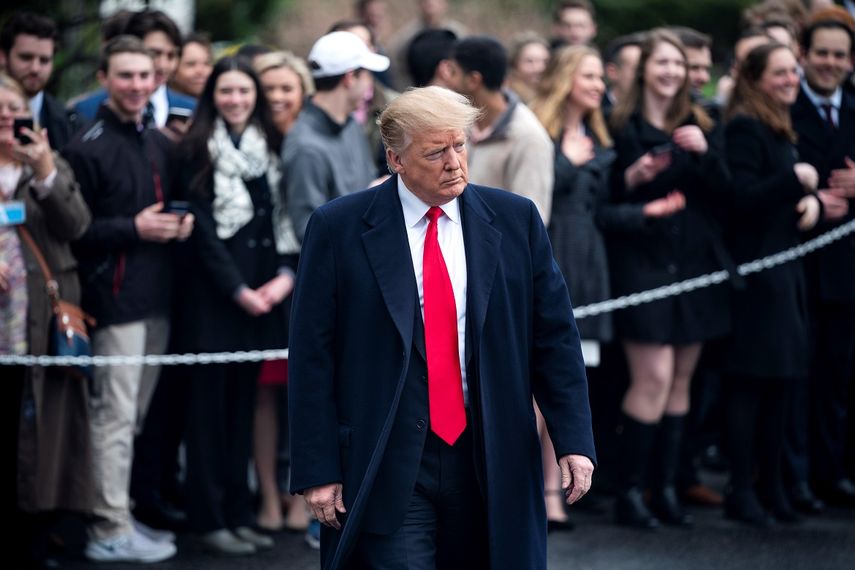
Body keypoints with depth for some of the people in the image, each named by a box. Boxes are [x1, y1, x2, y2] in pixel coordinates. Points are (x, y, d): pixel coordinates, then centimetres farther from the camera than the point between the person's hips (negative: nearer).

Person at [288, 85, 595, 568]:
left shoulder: (516, 220, 5)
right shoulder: (339, 229, -1)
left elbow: (554, 337, 7)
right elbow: (312, 358, -1)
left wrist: (574, 441, -1)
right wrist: (318, 470, -6)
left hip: (493, 466, 3)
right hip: (388, 470, -2)